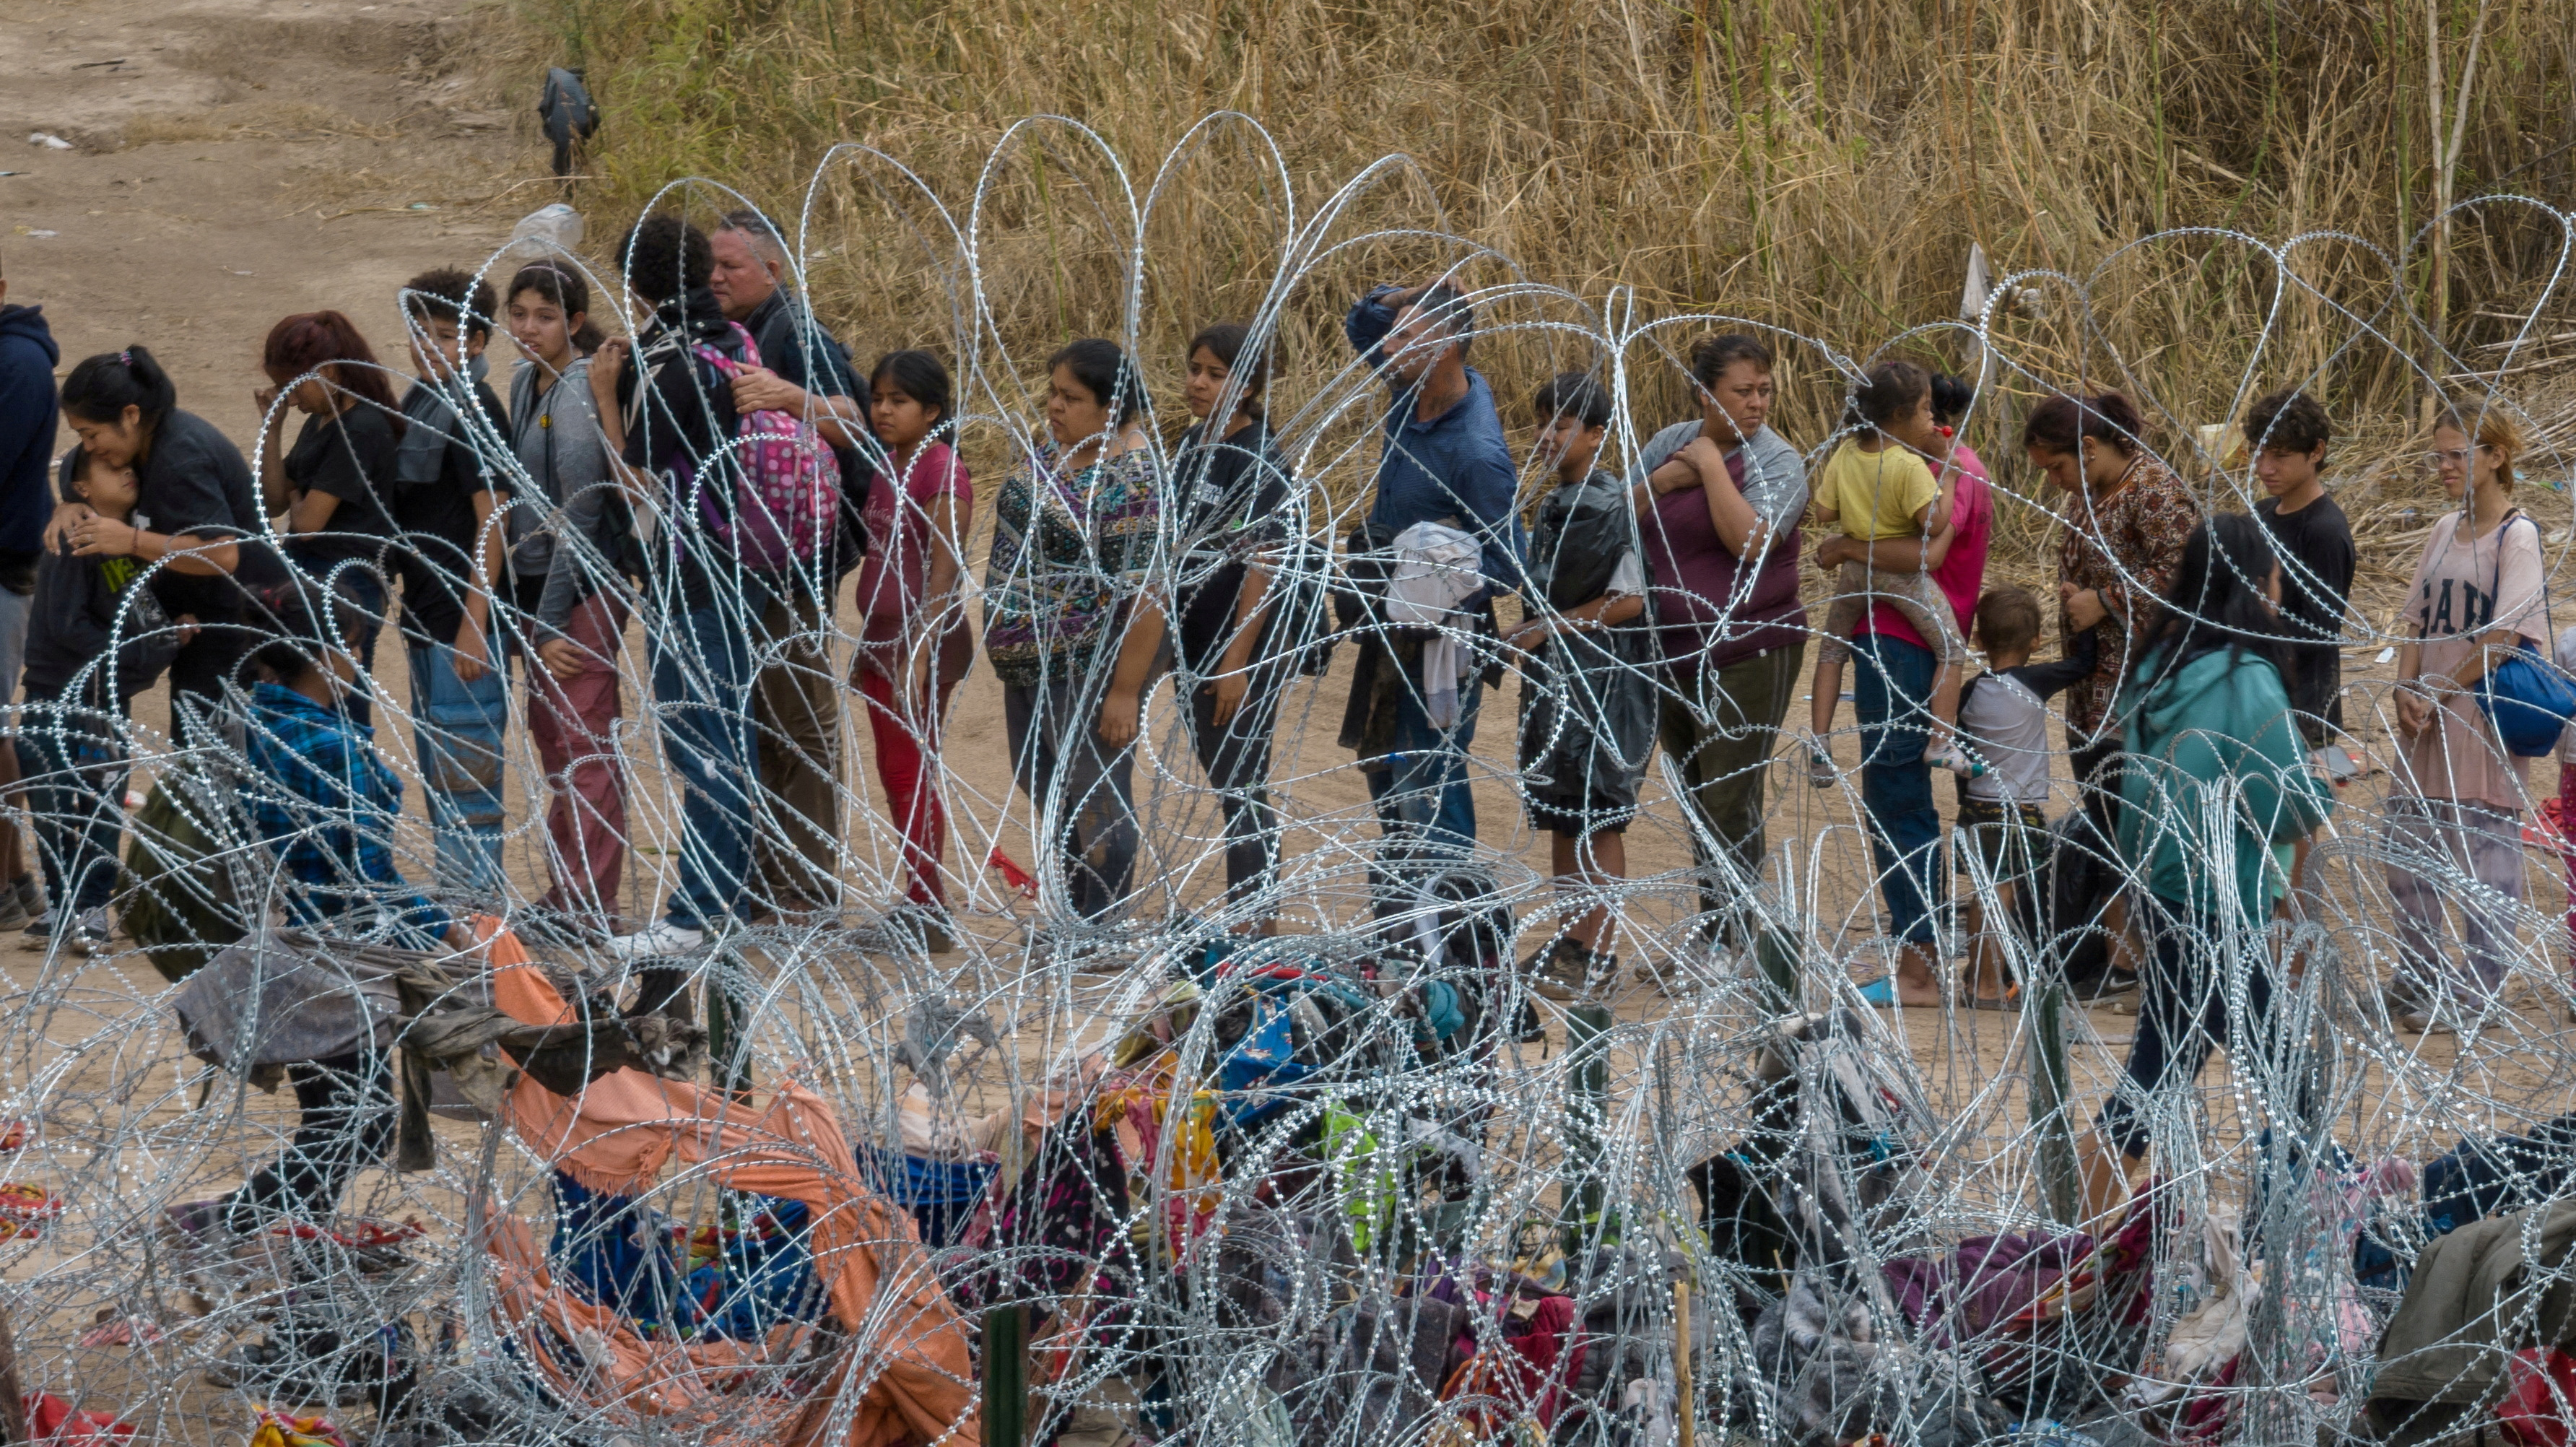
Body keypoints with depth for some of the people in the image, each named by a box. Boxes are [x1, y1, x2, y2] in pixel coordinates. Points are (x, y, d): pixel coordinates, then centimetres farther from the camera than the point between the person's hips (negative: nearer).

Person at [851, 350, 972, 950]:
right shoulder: (885, 469, 12)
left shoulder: (943, 474, -13)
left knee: (911, 772, -6)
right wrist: (866, 647, 19)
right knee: (894, 773, 12)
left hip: (925, 639, -9)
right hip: (880, 635, 9)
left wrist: (917, 657, -24)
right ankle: (920, 903, 19)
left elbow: (943, 574, -18)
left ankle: (929, 911, -1)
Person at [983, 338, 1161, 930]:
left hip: (1088, 670, -9)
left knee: (1095, 803, 2)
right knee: (1046, 794, 18)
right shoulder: (1053, 445, 5)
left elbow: (1146, 595, -23)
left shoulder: (1130, 481, -22)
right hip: (1029, 660, 10)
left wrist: (1125, 692, -24)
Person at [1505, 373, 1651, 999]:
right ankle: (1571, 937, 19)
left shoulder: (1609, 505, -13)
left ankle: (1599, 949, 0)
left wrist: (1550, 628, -15)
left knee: (1599, 817, -4)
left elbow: (1627, 600, -17)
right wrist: (1528, 632, 9)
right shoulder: (1551, 506, 13)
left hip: (1601, 682, -9)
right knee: (1558, 815, 12)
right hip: (1552, 677, 9)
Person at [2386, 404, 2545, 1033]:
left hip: (2484, 719, -8)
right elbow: (2417, 621, 12)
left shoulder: (2517, 537, -10)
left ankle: (2479, 989, 6)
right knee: (2405, 849, 12)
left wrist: (2439, 695, -14)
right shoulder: (2444, 531, 12)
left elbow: (2504, 640, -17)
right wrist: (2407, 691, -4)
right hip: (2427, 722, 8)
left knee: (2484, 855, -1)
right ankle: (2421, 976, 25)